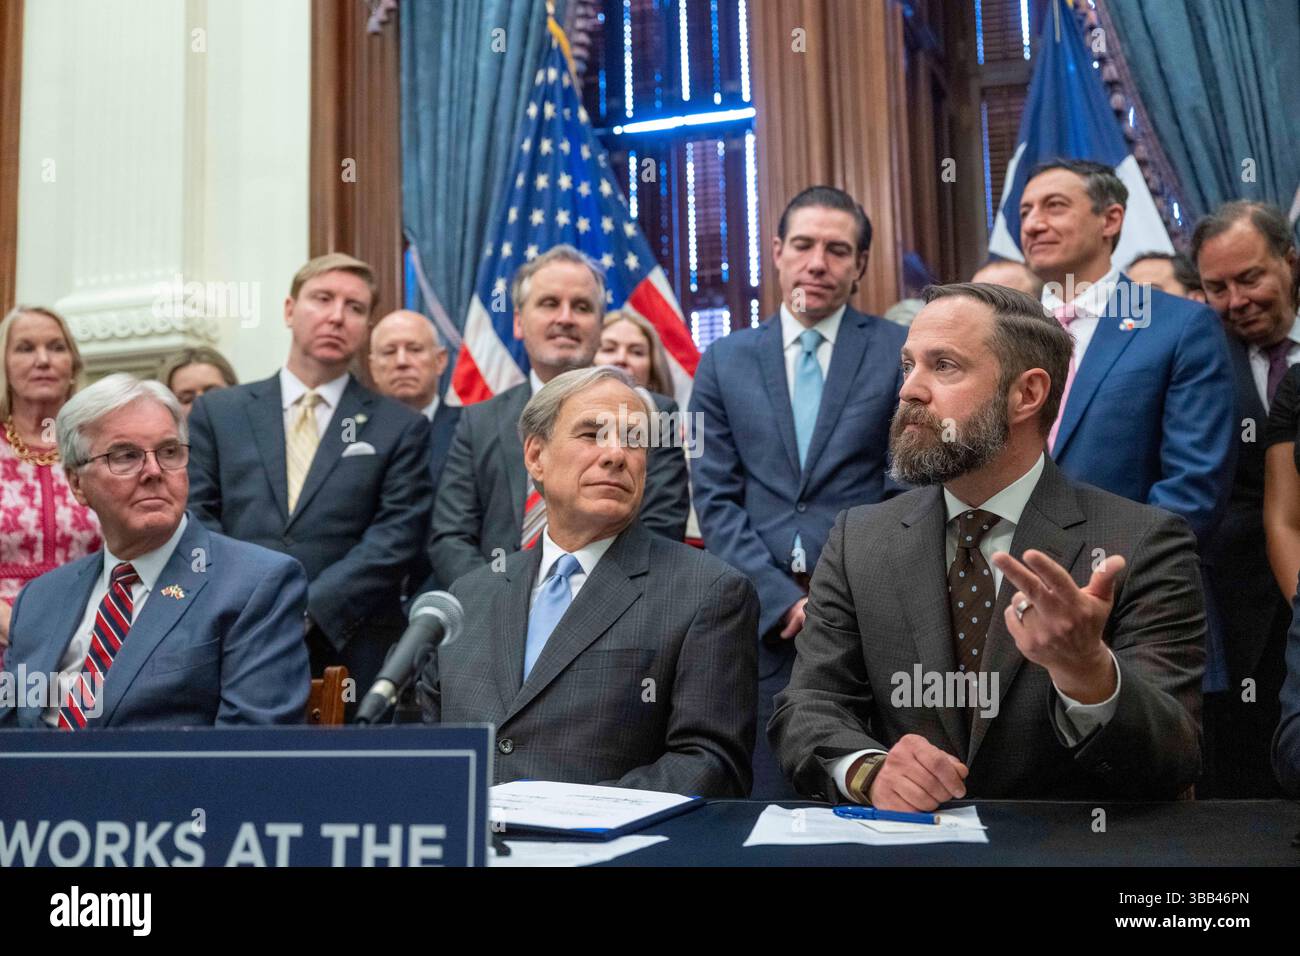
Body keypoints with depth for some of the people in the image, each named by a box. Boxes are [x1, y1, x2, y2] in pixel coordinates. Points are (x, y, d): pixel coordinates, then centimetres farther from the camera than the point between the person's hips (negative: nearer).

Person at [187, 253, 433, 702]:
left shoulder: (401, 427, 6)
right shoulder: (217, 413, 11)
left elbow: (395, 539, -4)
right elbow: (197, 520, 4)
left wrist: (306, 613, -15)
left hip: (351, 656, -1)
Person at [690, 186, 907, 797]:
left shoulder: (902, 352, 4)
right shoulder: (725, 361, 10)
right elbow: (715, 498, 5)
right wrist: (784, 599, -6)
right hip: (761, 618, 2)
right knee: (767, 802, 5)